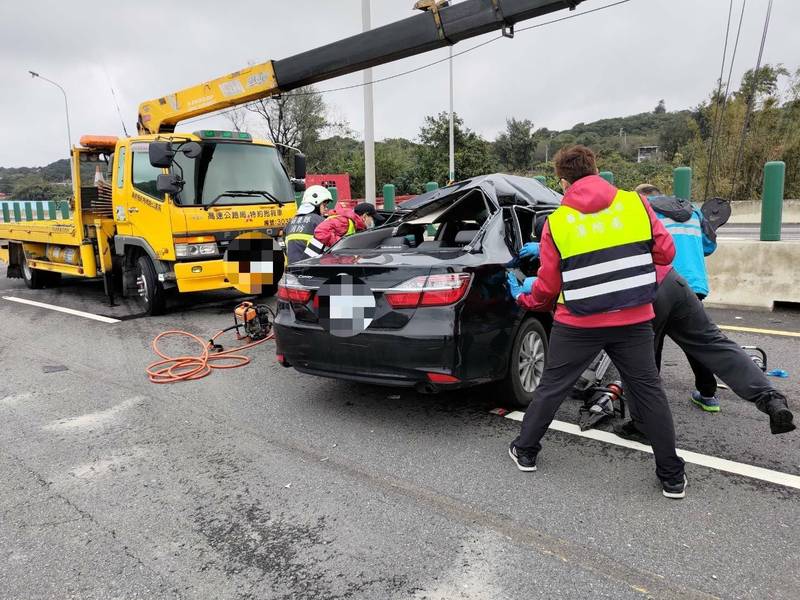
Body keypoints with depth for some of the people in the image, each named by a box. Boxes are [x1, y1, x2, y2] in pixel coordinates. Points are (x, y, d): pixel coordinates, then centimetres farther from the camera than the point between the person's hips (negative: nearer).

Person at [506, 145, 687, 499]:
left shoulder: (556, 222, -5)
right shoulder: (636, 203, 0)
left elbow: (548, 287, -1)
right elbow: (665, 252, 4)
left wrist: (523, 298, 19)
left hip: (578, 325, -1)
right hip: (634, 320, 2)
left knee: (552, 387, 14)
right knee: (648, 391, 13)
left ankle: (524, 451, 28)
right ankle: (673, 477, 20)